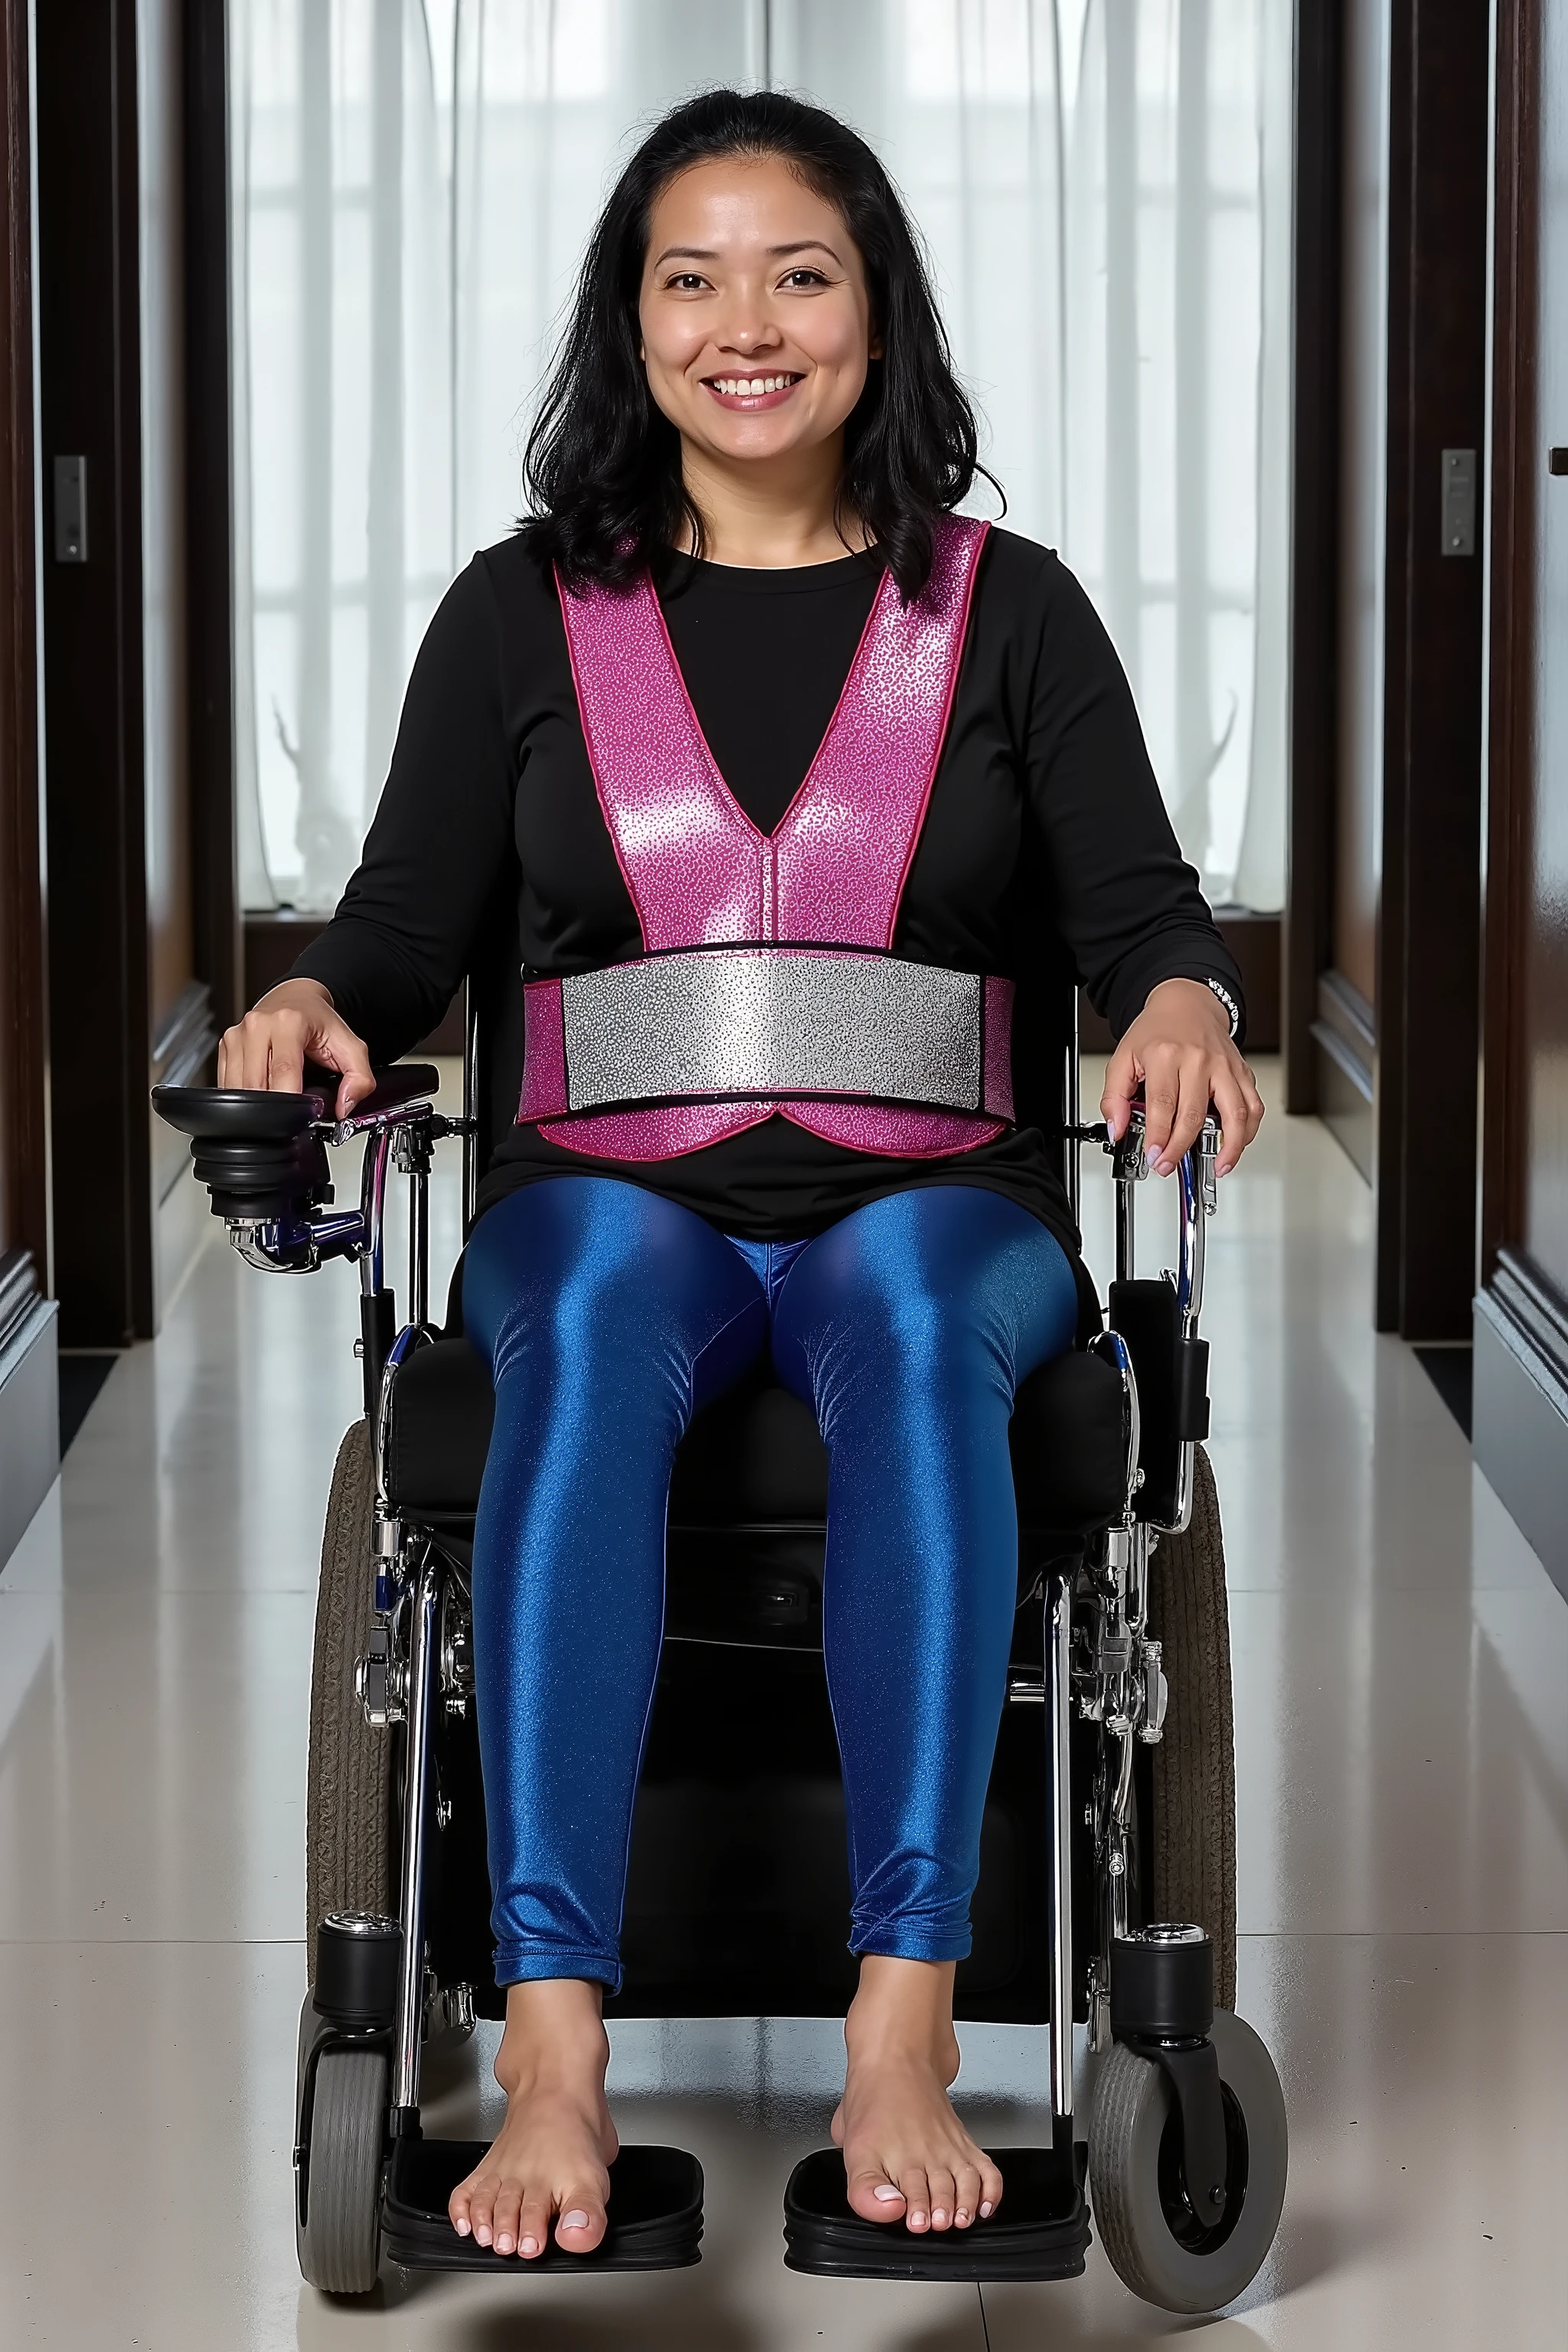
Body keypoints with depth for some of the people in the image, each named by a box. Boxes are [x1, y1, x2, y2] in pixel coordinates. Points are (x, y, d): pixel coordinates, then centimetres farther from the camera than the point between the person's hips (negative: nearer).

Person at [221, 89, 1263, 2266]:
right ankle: (553, 2058, -46)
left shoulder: (1007, 612, 12)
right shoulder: (523, 615, 13)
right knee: (596, 1325, -37)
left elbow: (1142, 908, 4)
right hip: (616, 1189, 0)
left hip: (937, 1203, 0)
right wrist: (312, 1004, -13)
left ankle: (906, 2042, -44)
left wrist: (1183, 1008, -19)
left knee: (906, 1312, -37)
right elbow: (411, 930, 10)